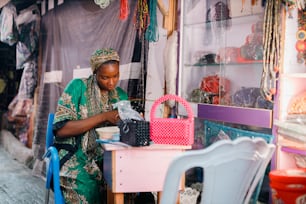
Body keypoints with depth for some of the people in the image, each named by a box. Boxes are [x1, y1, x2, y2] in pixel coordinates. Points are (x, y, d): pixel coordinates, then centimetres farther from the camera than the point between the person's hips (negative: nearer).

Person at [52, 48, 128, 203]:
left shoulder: (120, 95, 12)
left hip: (105, 157, 4)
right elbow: (60, 129, -13)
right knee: (88, 187, -33)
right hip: (75, 155, -4)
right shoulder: (78, 87, -3)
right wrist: (103, 117, -17)